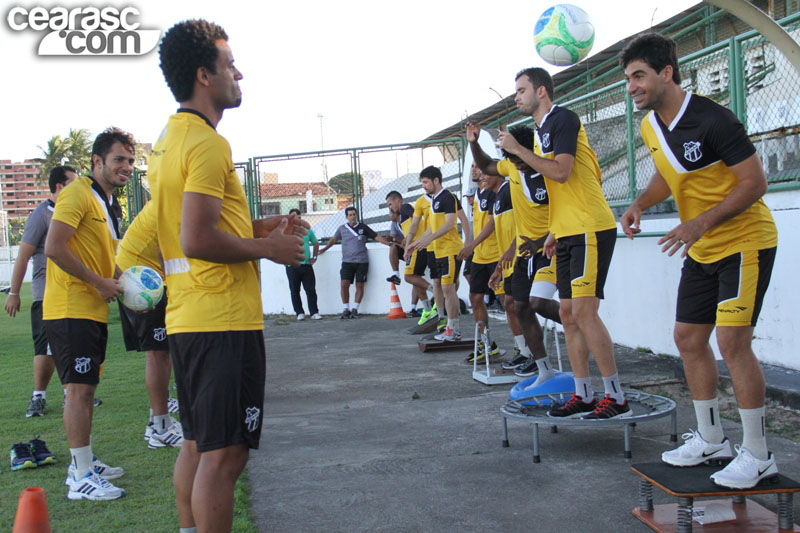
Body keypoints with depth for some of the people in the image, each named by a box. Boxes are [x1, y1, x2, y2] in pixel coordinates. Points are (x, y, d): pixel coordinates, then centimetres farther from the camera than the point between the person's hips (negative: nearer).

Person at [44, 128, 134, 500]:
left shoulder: (107, 204, 18)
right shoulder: (78, 193, -12)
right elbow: (54, 248, -22)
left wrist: (120, 281, 9)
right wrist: (99, 283, -17)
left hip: (94, 310, 10)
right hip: (71, 310, -10)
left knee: (86, 387, 15)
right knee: (79, 388, -10)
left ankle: (83, 463, 25)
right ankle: (81, 479, -5)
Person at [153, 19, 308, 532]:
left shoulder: (169, 139, 17)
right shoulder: (206, 143, -15)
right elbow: (197, 240, -23)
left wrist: (260, 228, 16)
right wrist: (268, 249, -10)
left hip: (187, 317, 10)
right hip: (225, 319, -10)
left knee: (198, 444, 18)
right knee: (224, 453, -4)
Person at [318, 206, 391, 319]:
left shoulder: (363, 227, 6)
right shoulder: (342, 228, 9)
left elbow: (377, 237, 6)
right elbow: (334, 239, 26)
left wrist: (389, 244, -3)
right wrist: (324, 249, 34)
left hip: (362, 261, 0)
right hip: (347, 261, 0)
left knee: (360, 285, -1)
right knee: (344, 284, -12)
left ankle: (355, 309, 9)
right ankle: (346, 309, 1)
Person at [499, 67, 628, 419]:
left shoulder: (563, 119, -9)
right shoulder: (543, 130, 20)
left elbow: (561, 172, -22)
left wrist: (517, 149, -13)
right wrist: (554, 232, 20)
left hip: (590, 229, -10)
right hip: (568, 233, 10)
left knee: (584, 312, -12)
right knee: (568, 315, 8)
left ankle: (616, 398, -5)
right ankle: (583, 395, 15)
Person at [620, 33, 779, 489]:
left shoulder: (712, 120, -23)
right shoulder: (650, 126, 2)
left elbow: (756, 183, -21)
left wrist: (702, 223, -28)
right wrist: (640, 204, -1)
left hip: (744, 241, -9)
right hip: (701, 250, 9)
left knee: (732, 339, -14)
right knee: (689, 337, 9)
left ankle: (758, 455, -1)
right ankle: (711, 439, 24)